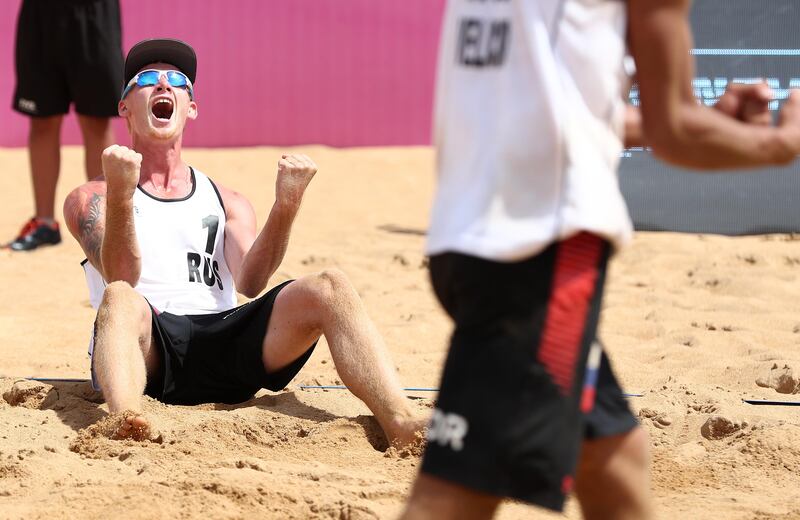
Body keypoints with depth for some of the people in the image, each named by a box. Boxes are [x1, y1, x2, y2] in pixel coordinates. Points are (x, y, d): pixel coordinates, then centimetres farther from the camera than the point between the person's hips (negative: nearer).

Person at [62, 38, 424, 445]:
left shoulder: (226, 202, 27)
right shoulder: (90, 199, 17)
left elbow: (249, 284, 6)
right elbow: (122, 280, -5)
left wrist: (285, 207, -10)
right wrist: (120, 196, -21)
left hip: (222, 341, 3)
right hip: (147, 351, -3)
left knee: (329, 288, -21)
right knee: (122, 301, -38)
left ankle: (401, 425, -41)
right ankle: (125, 422, -69)